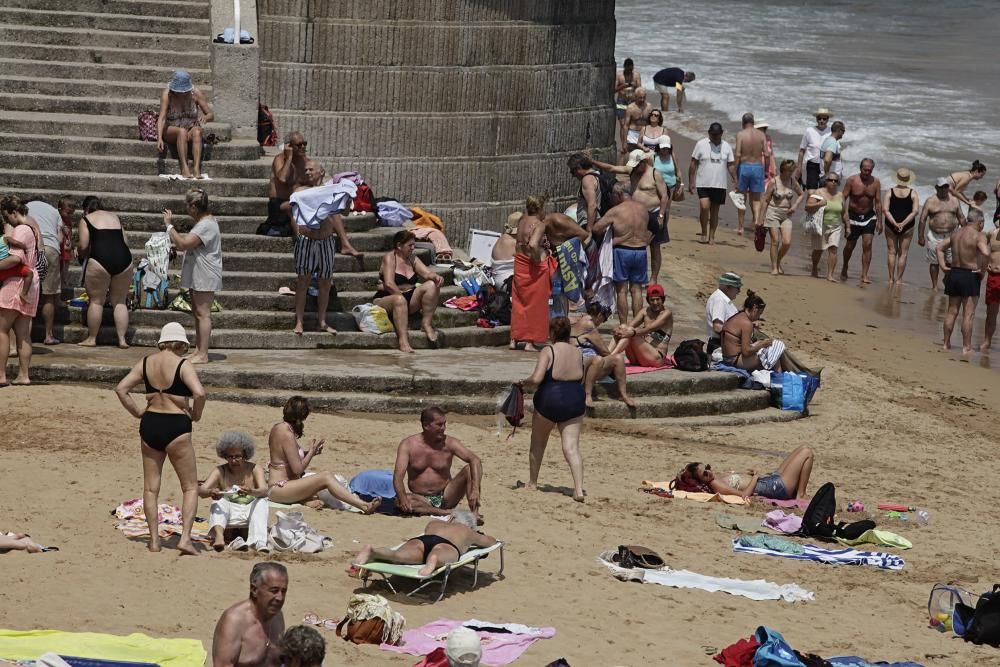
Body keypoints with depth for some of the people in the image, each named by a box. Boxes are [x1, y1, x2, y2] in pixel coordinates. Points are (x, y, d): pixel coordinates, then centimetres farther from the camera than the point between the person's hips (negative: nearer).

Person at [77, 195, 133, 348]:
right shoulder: (114, 217, 23)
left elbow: (83, 246, -1)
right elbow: (125, 241, 18)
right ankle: (122, 339, 9)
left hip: (100, 260, -4)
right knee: (119, 301, 13)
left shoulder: (86, 220, 8)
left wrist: (80, 252, 20)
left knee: (96, 301, 7)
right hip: (124, 259, 4)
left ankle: (91, 338, 12)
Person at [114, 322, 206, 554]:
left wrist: (137, 413, 9)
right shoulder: (182, 365, -8)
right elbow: (199, 392, -22)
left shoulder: (146, 362, 6)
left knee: (150, 487, 14)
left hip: (150, 423, 5)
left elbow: (121, 389, 3)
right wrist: (195, 415, -5)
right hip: (176, 425, -5)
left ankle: (154, 540, 12)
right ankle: (185, 537, -9)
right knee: (190, 486, 5)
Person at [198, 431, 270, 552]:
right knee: (219, 502, -25)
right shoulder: (220, 471, 1)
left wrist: (251, 492, -42)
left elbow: (264, 491, -17)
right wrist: (210, 492, -40)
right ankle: (219, 536, -55)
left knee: (261, 502, -27)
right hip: (228, 515, 1)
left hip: (249, 513, -1)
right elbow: (201, 491, -14)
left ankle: (259, 542, -48)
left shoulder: (254, 470, 0)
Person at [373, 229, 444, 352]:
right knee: (400, 300, -42)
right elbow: (389, 284, -18)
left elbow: (427, 273, 1)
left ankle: (427, 324, -18)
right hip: (385, 299, -6)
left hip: (409, 298, 6)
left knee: (431, 285, -14)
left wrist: (436, 277, -21)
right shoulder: (390, 258, -7)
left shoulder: (412, 259, 14)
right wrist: (402, 296, -20)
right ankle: (403, 341, -52)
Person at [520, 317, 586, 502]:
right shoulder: (578, 353, 7)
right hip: (575, 400, 3)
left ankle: (532, 483, 32)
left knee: (538, 443, 20)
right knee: (571, 447, -3)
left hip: (549, 399, -3)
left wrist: (523, 382, 1)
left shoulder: (548, 351, -9)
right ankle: (579, 489, -20)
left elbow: (536, 379, -18)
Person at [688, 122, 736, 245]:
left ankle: (711, 236, 16)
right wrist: (691, 182, -4)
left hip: (720, 184, 3)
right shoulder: (701, 144, -1)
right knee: (704, 207, -17)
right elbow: (693, 164, 1)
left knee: (715, 211, 7)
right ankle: (704, 232, 2)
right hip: (703, 183, -3)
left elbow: (730, 166, 8)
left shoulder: (726, 147, 6)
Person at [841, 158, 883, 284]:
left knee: (867, 245, -11)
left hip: (869, 217, 1)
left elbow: (878, 202, 1)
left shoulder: (876, 182, -3)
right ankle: (844, 267, 38)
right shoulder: (852, 180, -10)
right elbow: (843, 198, -8)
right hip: (853, 216, -1)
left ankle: (864, 275, -11)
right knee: (850, 245, 10)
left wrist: (879, 221, -1)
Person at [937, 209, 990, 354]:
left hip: (953, 273, 7)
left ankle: (946, 343, 21)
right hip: (970, 276, -7)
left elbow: (939, 248, 14)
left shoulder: (956, 233, 8)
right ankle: (966, 347, 2)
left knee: (952, 311, 15)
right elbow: (986, 253, -29)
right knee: (968, 314, 0)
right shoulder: (979, 236, -14)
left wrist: (943, 266, 10)